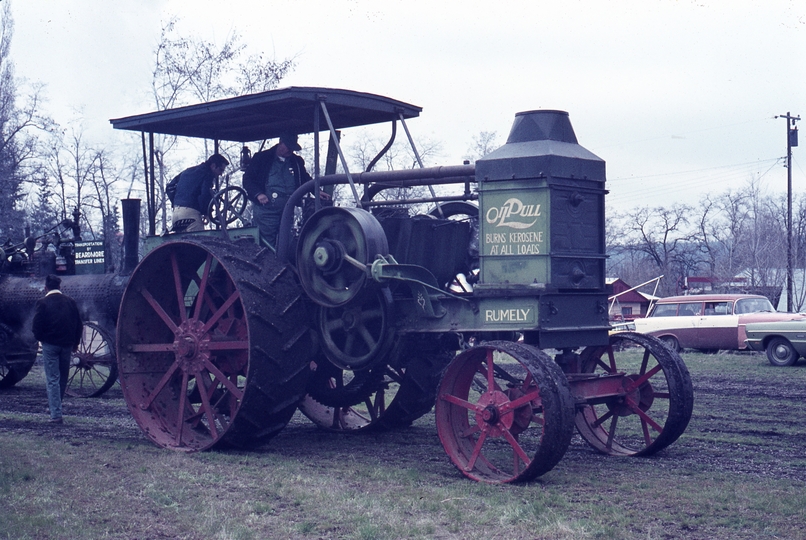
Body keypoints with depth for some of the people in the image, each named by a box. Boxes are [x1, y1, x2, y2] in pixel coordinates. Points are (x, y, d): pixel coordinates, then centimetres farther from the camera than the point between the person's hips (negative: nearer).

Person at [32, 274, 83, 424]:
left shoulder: (42, 303, -7)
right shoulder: (70, 302, 4)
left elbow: (36, 326, -10)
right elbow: (79, 324, 7)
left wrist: (40, 339, 9)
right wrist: (75, 342, 18)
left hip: (50, 344, -3)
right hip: (67, 344, 3)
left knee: (52, 379, -2)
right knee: (63, 377, 17)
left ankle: (56, 414, -7)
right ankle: (55, 405, 32)